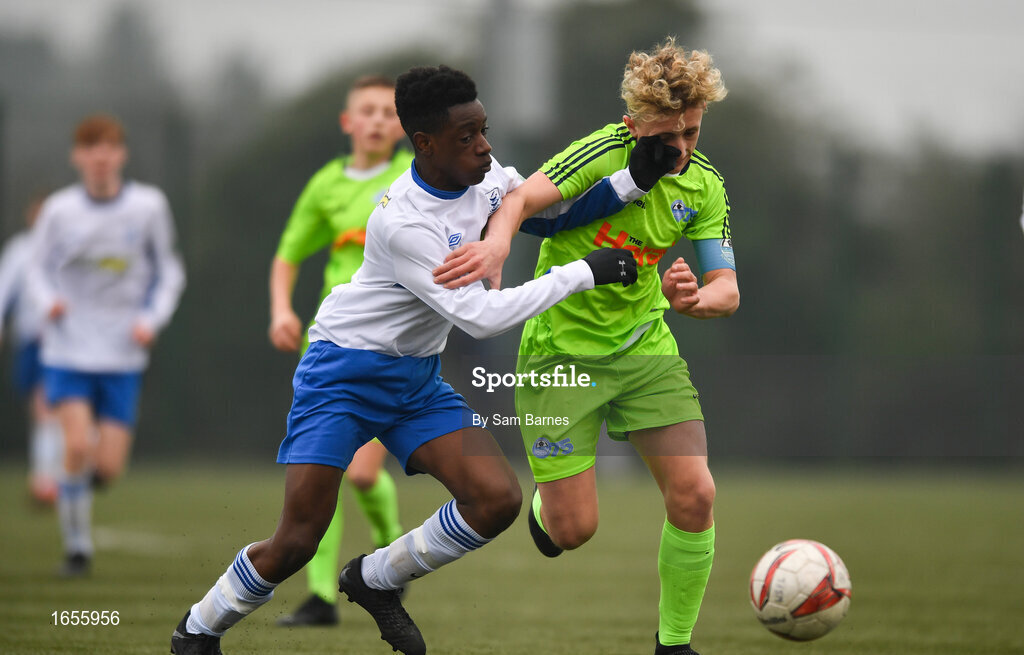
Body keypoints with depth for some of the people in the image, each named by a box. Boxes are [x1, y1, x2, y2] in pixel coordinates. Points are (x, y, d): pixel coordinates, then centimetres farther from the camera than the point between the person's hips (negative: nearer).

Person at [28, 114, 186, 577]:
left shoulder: (148, 206, -2)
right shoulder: (59, 210, -4)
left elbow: (168, 272, 9)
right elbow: (40, 268, 8)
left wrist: (152, 319, -6)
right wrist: (49, 300, -14)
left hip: (123, 354, 1)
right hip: (68, 348, -1)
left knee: (108, 466, -5)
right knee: (78, 445, -18)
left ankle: (79, 481, 33)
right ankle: (77, 547, -1)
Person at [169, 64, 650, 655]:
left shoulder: (484, 176, -5)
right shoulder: (402, 223, -29)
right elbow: (479, 315, -30)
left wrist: (635, 180, -6)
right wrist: (583, 273, -27)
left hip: (418, 382, 7)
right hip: (345, 371, -7)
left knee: (498, 500, -12)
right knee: (296, 543, -13)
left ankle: (376, 581, 11)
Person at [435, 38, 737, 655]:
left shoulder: (704, 186, 0)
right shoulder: (607, 152, -18)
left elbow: (727, 291, -1)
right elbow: (524, 198, -29)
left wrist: (694, 299, -25)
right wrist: (498, 241, -52)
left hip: (644, 347, 5)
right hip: (562, 347, -5)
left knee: (695, 498, -9)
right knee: (573, 530, -7)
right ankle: (545, 505, 32)